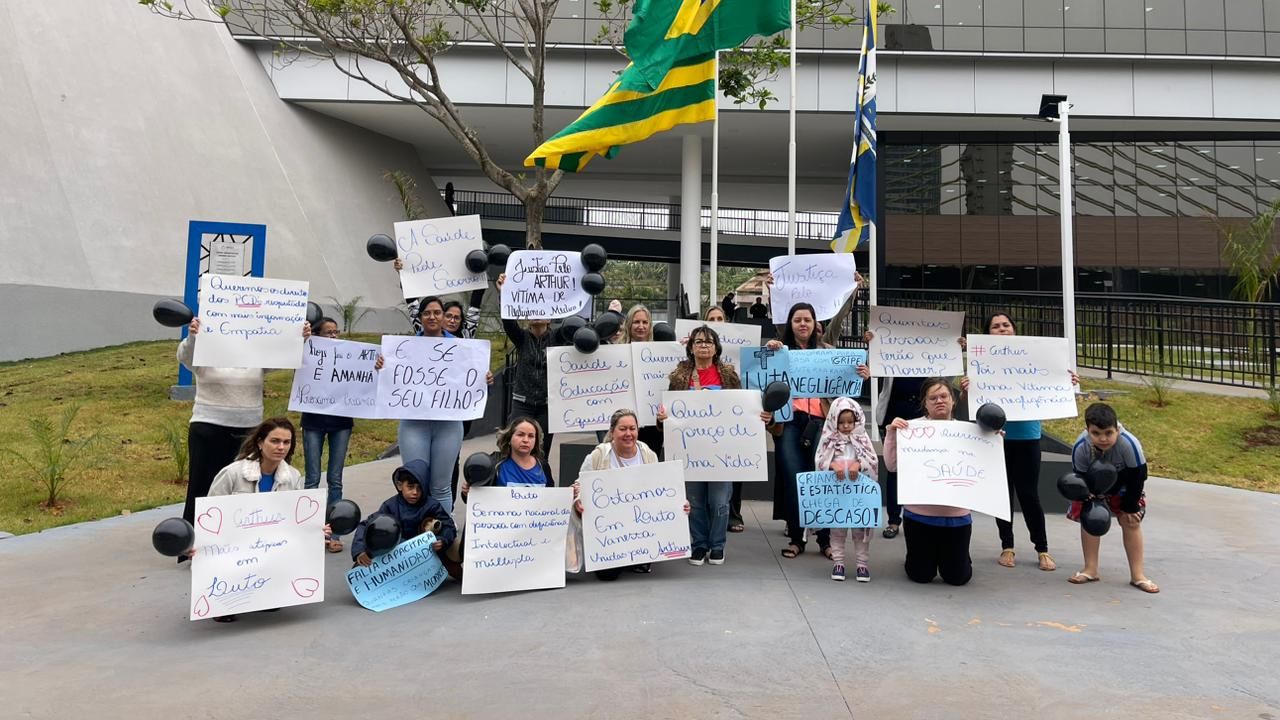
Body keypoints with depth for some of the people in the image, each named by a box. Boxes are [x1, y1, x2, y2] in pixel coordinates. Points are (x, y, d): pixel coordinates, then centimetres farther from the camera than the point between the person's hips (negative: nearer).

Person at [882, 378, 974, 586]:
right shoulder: (912, 427, -4)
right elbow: (892, 465, -7)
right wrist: (892, 433, -16)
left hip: (956, 515, 1)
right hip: (919, 514, -1)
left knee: (957, 577, 7)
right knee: (921, 575, 8)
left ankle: (953, 557, 42)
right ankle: (929, 556, 43)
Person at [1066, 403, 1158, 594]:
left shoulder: (1129, 444, -38)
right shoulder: (1080, 448, -33)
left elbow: (1137, 477, -25)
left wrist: (1129, 508, -16)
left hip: (1124, 487, -1)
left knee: (1131, 522, -6)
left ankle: (1138, 575, 5)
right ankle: (1090, 570, 6)